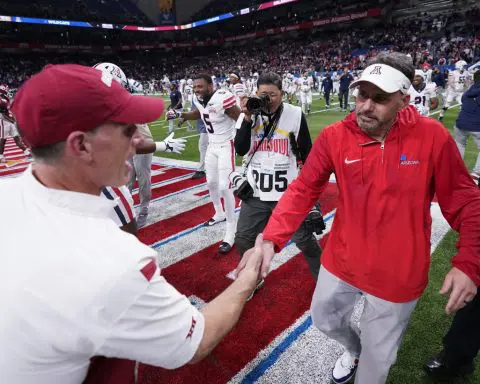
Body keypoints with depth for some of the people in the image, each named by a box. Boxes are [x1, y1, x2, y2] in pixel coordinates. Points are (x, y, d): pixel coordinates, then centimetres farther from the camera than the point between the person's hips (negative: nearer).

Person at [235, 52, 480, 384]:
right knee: (324, 319, 26)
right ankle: (354, 350, 61)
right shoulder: (334, 136, -12)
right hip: (342, 263, 3)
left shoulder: (433, 137, -15)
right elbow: (302, 191, -13)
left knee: (377, 357, 18)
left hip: (398, 276, -2)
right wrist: (271, 239, -26)